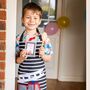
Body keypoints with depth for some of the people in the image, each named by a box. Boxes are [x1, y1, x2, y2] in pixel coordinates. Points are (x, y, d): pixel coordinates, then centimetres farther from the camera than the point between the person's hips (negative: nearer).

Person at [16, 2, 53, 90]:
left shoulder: (43, 38, -5)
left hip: (39, 78, 0)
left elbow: (49, 58, 1)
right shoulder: (18, 38, -3)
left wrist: (43, 55, -18)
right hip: (23, 77, 1)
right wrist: (22, 58, -18)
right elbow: (16, 60, 2)